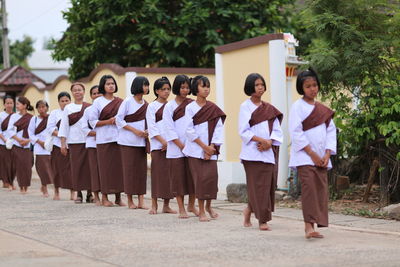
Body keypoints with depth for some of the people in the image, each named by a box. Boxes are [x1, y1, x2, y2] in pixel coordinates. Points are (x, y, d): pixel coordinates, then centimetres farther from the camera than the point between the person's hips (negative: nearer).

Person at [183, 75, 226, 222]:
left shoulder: (213, 108, 6)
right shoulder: (190, 108, -1)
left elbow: (218, 129, 4)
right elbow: (190, 131, -6)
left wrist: (211, 147, -6)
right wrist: (204, 146, -9)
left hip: (210, 149, 2)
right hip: (195, 148, -2)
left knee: (211, 176, -5)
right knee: (200, 178, -5)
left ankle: (208, 206, 19)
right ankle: (201, 211, 3)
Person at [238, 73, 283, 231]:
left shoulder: (269, 108, 13)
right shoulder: (245, 107, -1)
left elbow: (277, 130, 11)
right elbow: (243, 131, -8)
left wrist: (269, 142, -8)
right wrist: (261, 140, -18)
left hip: (268, 152, 5)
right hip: (252, 152, -5)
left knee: (268, 185, 5)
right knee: (258, 186, -7)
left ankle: (249, 210, 27)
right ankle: (262, 220, -3)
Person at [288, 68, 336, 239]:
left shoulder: (323, 109, 14)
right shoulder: (298, 107, -2)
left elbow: (331, 131, 12)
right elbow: (296, 133, -9)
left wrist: (327, 155, -2)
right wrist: (312, 154, -13)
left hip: (321, 158, 6)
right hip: (304, 156, -6)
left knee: (321, 190, 1)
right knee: (309, 188, -16)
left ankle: (316, 226, 5)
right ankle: (309, 226, -20)